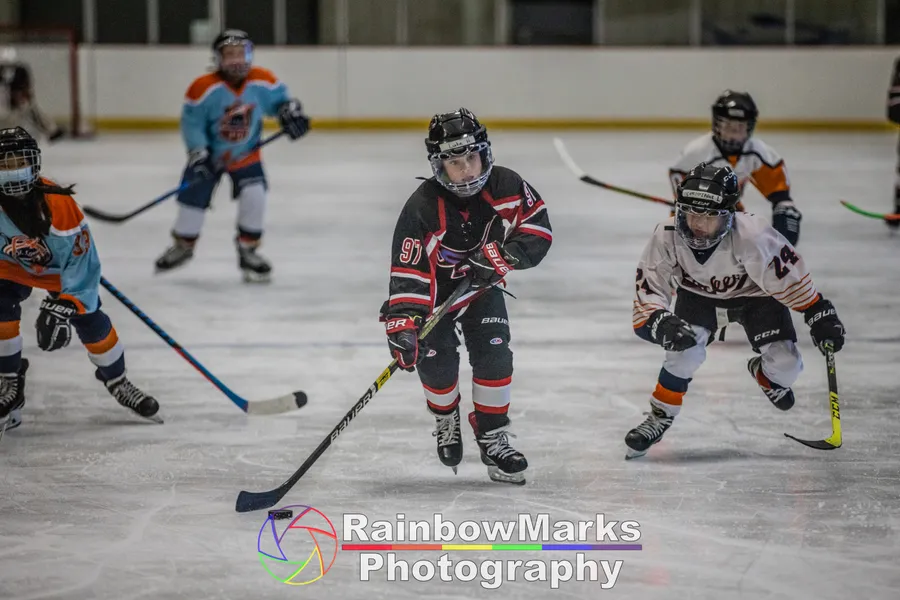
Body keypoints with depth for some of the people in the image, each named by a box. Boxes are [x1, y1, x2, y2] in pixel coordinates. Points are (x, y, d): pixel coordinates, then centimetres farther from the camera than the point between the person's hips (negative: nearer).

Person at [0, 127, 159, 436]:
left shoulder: (60, 206, -37)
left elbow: (81, 262, -31)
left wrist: (63, 307, -39)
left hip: (59, 267, -2)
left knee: (88, 319, -7)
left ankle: (116, 379, 18)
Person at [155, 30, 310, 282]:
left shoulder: (263, 81, -16)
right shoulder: (204, 88, -25)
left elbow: (278, 97, 3)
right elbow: (192, 122, -18)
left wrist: (290, 111, -17)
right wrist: (198, 152, -26)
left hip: (246, 153, 1)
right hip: (210, 151, -1)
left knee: (254, 195, -16)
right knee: (194, 197, 3)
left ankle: (248, 250, 2)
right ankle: (183, 245, 31)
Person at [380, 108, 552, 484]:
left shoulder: (505, 186, -21)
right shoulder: (422, 209, -32)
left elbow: (538, 230, -13)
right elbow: (408, 273, -34)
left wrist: (499, 256, -28)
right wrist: (403, 324, -44)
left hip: (481, 288, 3)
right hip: (436, 293, -3)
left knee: (494, 355, -10)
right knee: (436, 363, -9)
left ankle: (493, 438, 4)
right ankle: (446, 422, 24)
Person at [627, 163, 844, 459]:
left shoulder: (751, 235, -38)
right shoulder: (666, 237, -31)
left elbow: (789, 274, -25)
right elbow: (648, 287, -23)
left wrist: (820, 315, -20)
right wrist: (660, 322, -41)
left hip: (755, 294, -1)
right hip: (698, 295, 1)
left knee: (786, 366, -10)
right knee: (685, 351, -24)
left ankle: (763, 373, 28)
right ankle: (659, 417, -2)